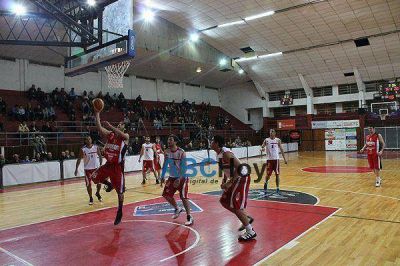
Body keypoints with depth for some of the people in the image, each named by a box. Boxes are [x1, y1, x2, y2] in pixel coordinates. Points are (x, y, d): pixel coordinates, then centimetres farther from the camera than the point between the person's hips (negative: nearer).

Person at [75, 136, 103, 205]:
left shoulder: (96, 147, -4)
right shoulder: (83, 149, -8)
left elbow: (100, 156, 4)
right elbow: (79, 159, -4)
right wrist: (76, 169, -8)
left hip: (96, 167, 2)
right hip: (87, 169, -1)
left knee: (99, 182, 6)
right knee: (89, 184, -2)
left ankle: (98, 193, 34)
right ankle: (90, 198, 16)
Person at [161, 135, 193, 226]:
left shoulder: (181, 152, -19)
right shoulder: (167, 152, -2)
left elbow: (183, 167, -20)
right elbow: (165, 164, 9)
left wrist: (180, 179, -29)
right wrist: (162, 176, 6)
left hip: (182, 178, -6)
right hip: (172, 177, 7)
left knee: (183, 197, -12)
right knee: (166, 194, 8)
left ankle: (189, 217, -1)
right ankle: (177, 209, 30)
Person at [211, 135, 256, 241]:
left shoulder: (226, 153, -23)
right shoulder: (219, 154, 7)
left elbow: (239, 168, -29)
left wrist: (229, 182, -29)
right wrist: (224, 181, 10)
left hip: (241, 178, -10)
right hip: (235, 179, 10)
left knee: (235, 204, -9)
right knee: (224, 201, 15)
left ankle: (250, 232, 2)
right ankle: (247, 219, 25)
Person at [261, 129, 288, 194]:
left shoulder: (278, 140, 4)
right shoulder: (266, 140, 0)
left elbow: (281, 149, 8)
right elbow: (262, 147, -2)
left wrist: (284, 159, 5)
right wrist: (262, 149, -27)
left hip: (276, 159, 1)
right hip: (269, 159, -1)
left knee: (277, 174, 3)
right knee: (268, 174, -1)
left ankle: (277, 188, 13)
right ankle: (266, 183, 26)